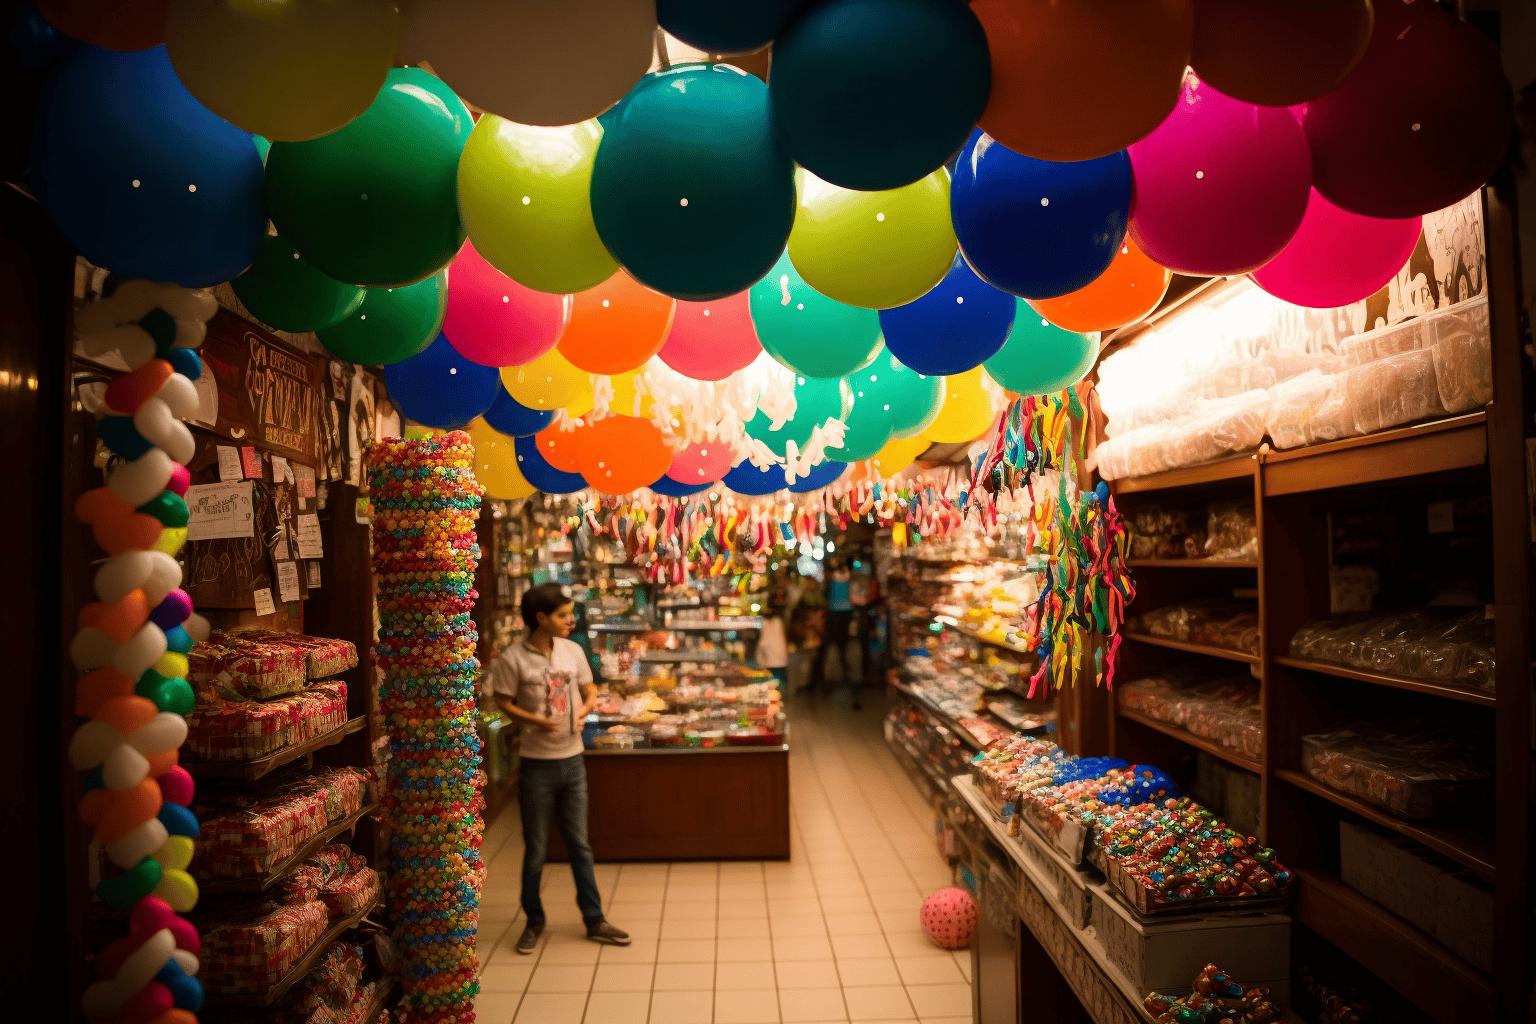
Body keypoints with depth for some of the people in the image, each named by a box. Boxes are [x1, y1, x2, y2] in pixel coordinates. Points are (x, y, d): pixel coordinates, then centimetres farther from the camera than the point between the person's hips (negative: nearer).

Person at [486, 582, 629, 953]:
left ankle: (594, 921, 24)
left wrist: (584, 708, -10)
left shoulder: (572, 651, 1)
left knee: (580, 844, 13)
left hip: (572, 760, 4)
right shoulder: (513, 658, -13)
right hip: (536, 765, -4)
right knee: (536, 850, 10)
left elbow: (590, 690, 11)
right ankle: (534, 922, 29)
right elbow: (504, 702, -6)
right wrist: (535, 720, -20)